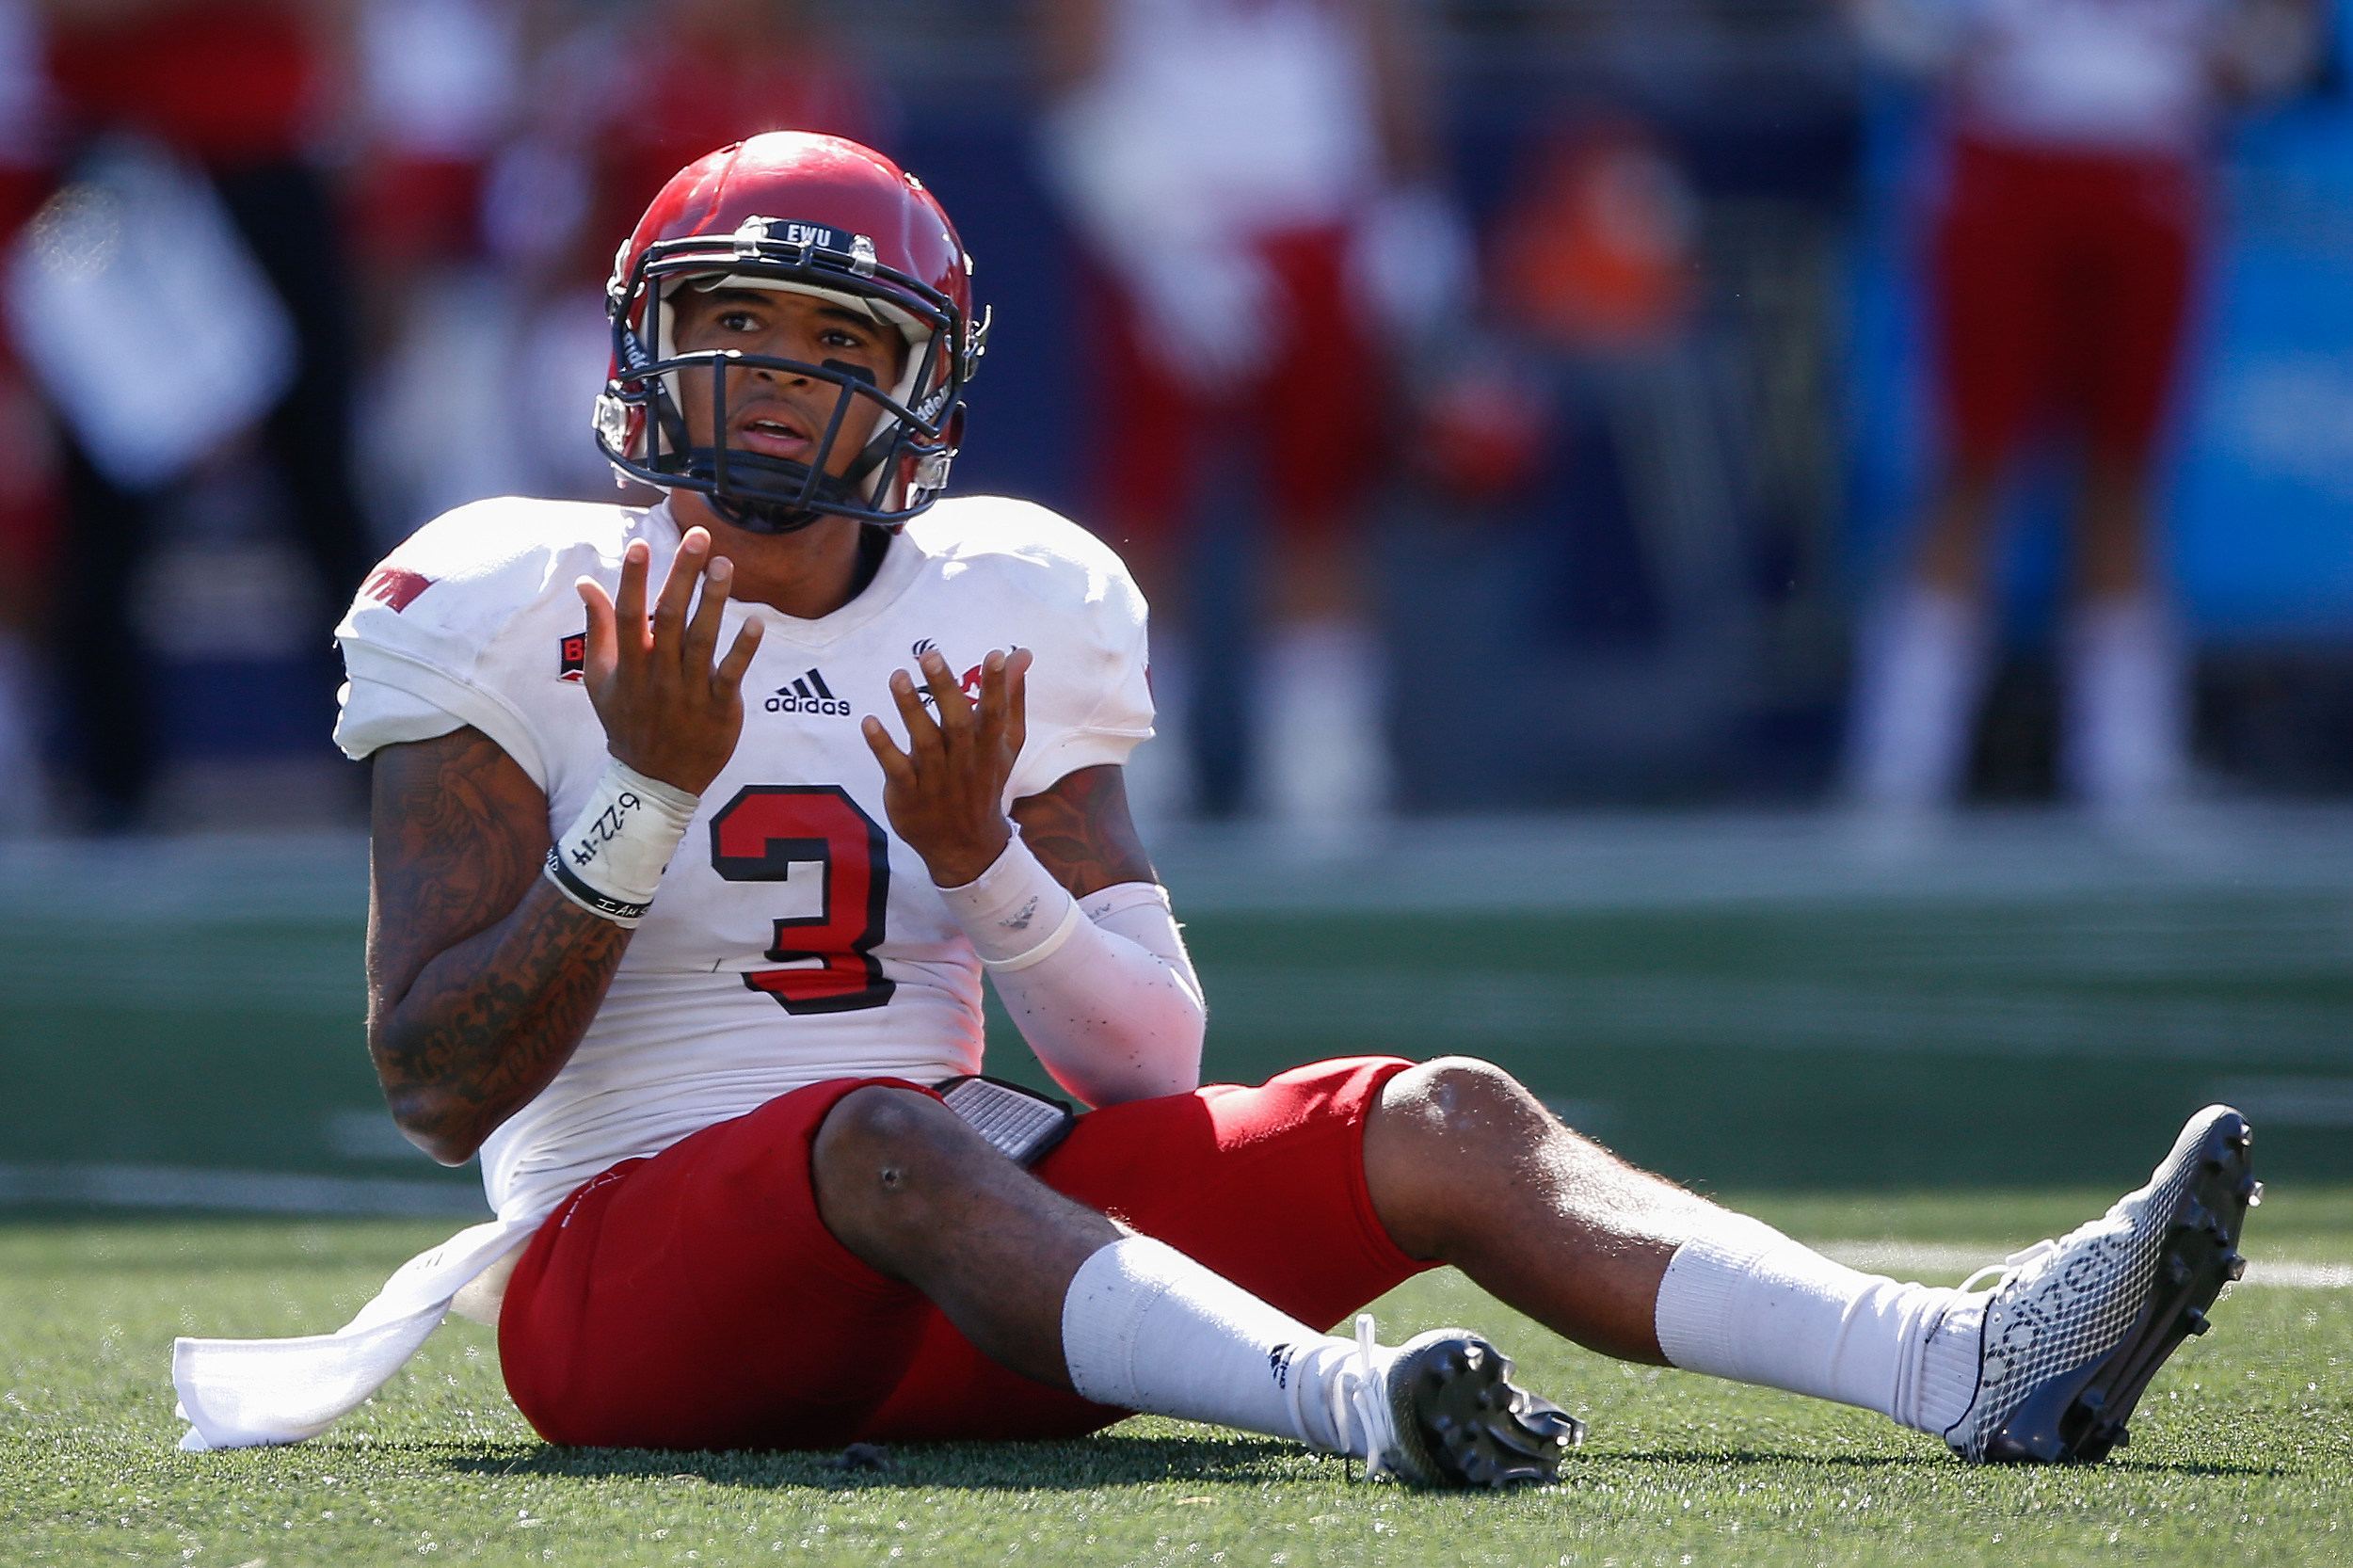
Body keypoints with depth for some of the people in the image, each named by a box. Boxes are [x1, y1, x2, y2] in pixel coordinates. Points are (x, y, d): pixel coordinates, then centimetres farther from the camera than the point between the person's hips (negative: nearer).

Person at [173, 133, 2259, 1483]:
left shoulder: (1001, 612, 11)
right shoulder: (515, 618, 0)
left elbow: (1154, 1068, 6)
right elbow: (440, 1087, -8)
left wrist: (987, 860, -12)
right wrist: (642, 805, -17)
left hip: (934, 1297, 5)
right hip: (626, 1269, -5)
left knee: (1434, 1123, -14)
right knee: (882, 1133, -38)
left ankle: (1969, 1364, -33)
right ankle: (1349, 1404, -65)